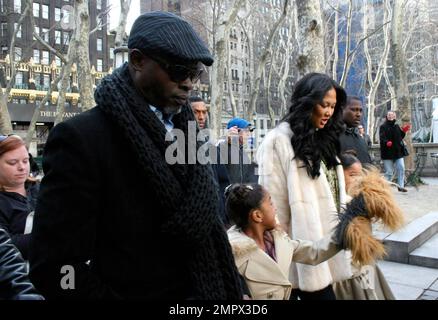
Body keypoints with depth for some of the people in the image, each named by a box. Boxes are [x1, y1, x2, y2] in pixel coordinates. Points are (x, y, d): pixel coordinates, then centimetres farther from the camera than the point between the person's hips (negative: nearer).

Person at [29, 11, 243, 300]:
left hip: (206, 289, 6)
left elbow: (206, 223, 7)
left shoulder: (185, 131, 3)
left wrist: (232, 288, 0)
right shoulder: (81, 138, -18)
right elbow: (55, 265, -20)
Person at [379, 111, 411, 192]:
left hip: (398, 151, 5)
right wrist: (386, 142, -37)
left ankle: (401, 186, 10)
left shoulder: (397, 126, 15)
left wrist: (403, 132, 1)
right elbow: (382, 138, -17)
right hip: (388, 152, -5)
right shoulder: (383, 127, -4)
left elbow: (400, 137, 19)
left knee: (401, 169, 1)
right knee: (389, 172, -1)